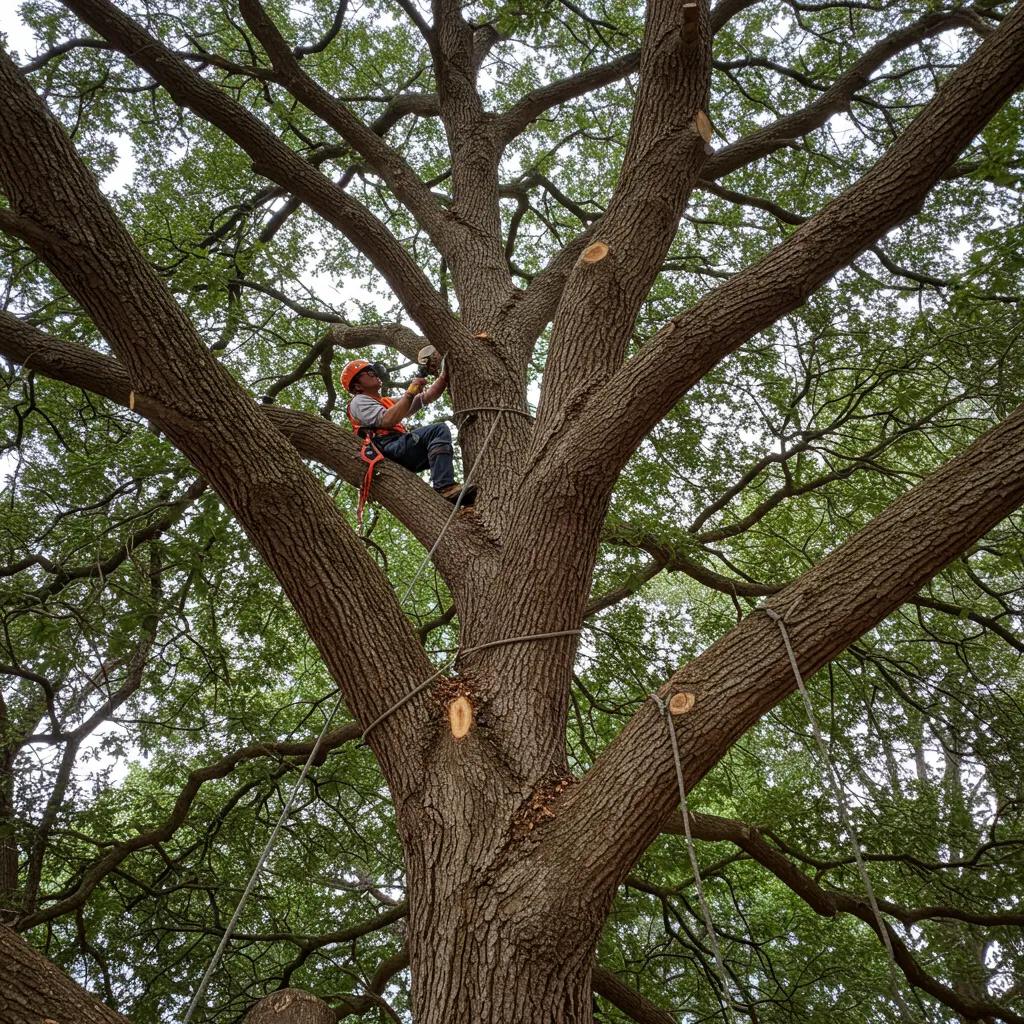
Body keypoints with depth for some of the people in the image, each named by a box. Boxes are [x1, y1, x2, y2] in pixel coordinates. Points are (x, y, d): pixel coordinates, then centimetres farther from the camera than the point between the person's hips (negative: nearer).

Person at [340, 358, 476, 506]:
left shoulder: (389, 402, 36)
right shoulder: (359, 402, 10)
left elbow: (426, 398, 24)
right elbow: (386, 421, -11)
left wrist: (444, 377, 9)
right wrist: (411, 392, -7)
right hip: (387, 449, -9)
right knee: (439, 430, -22)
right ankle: (444, 487, -40)